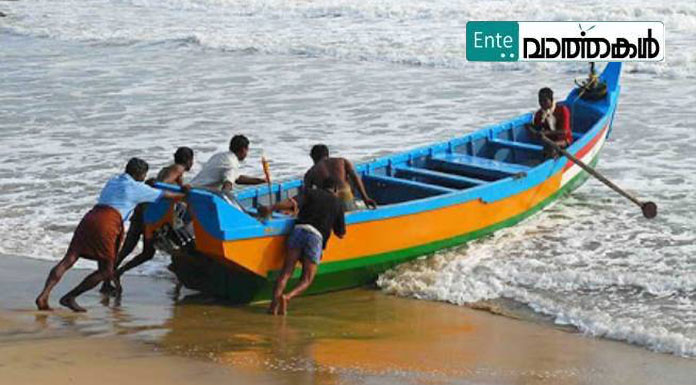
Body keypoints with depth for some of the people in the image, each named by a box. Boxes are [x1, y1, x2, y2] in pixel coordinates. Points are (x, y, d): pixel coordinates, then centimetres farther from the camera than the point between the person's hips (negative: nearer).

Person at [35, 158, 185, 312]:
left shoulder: (113, 181, 30)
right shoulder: (138, 188, 11)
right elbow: (166, 195, 21)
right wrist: (185, 195, 38)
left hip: (89, 218, 6)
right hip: (106, 224, -6)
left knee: (68, 260, -4)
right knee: (105, 271, 4)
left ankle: (43, 295, -20)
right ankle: (69, 298, -2)